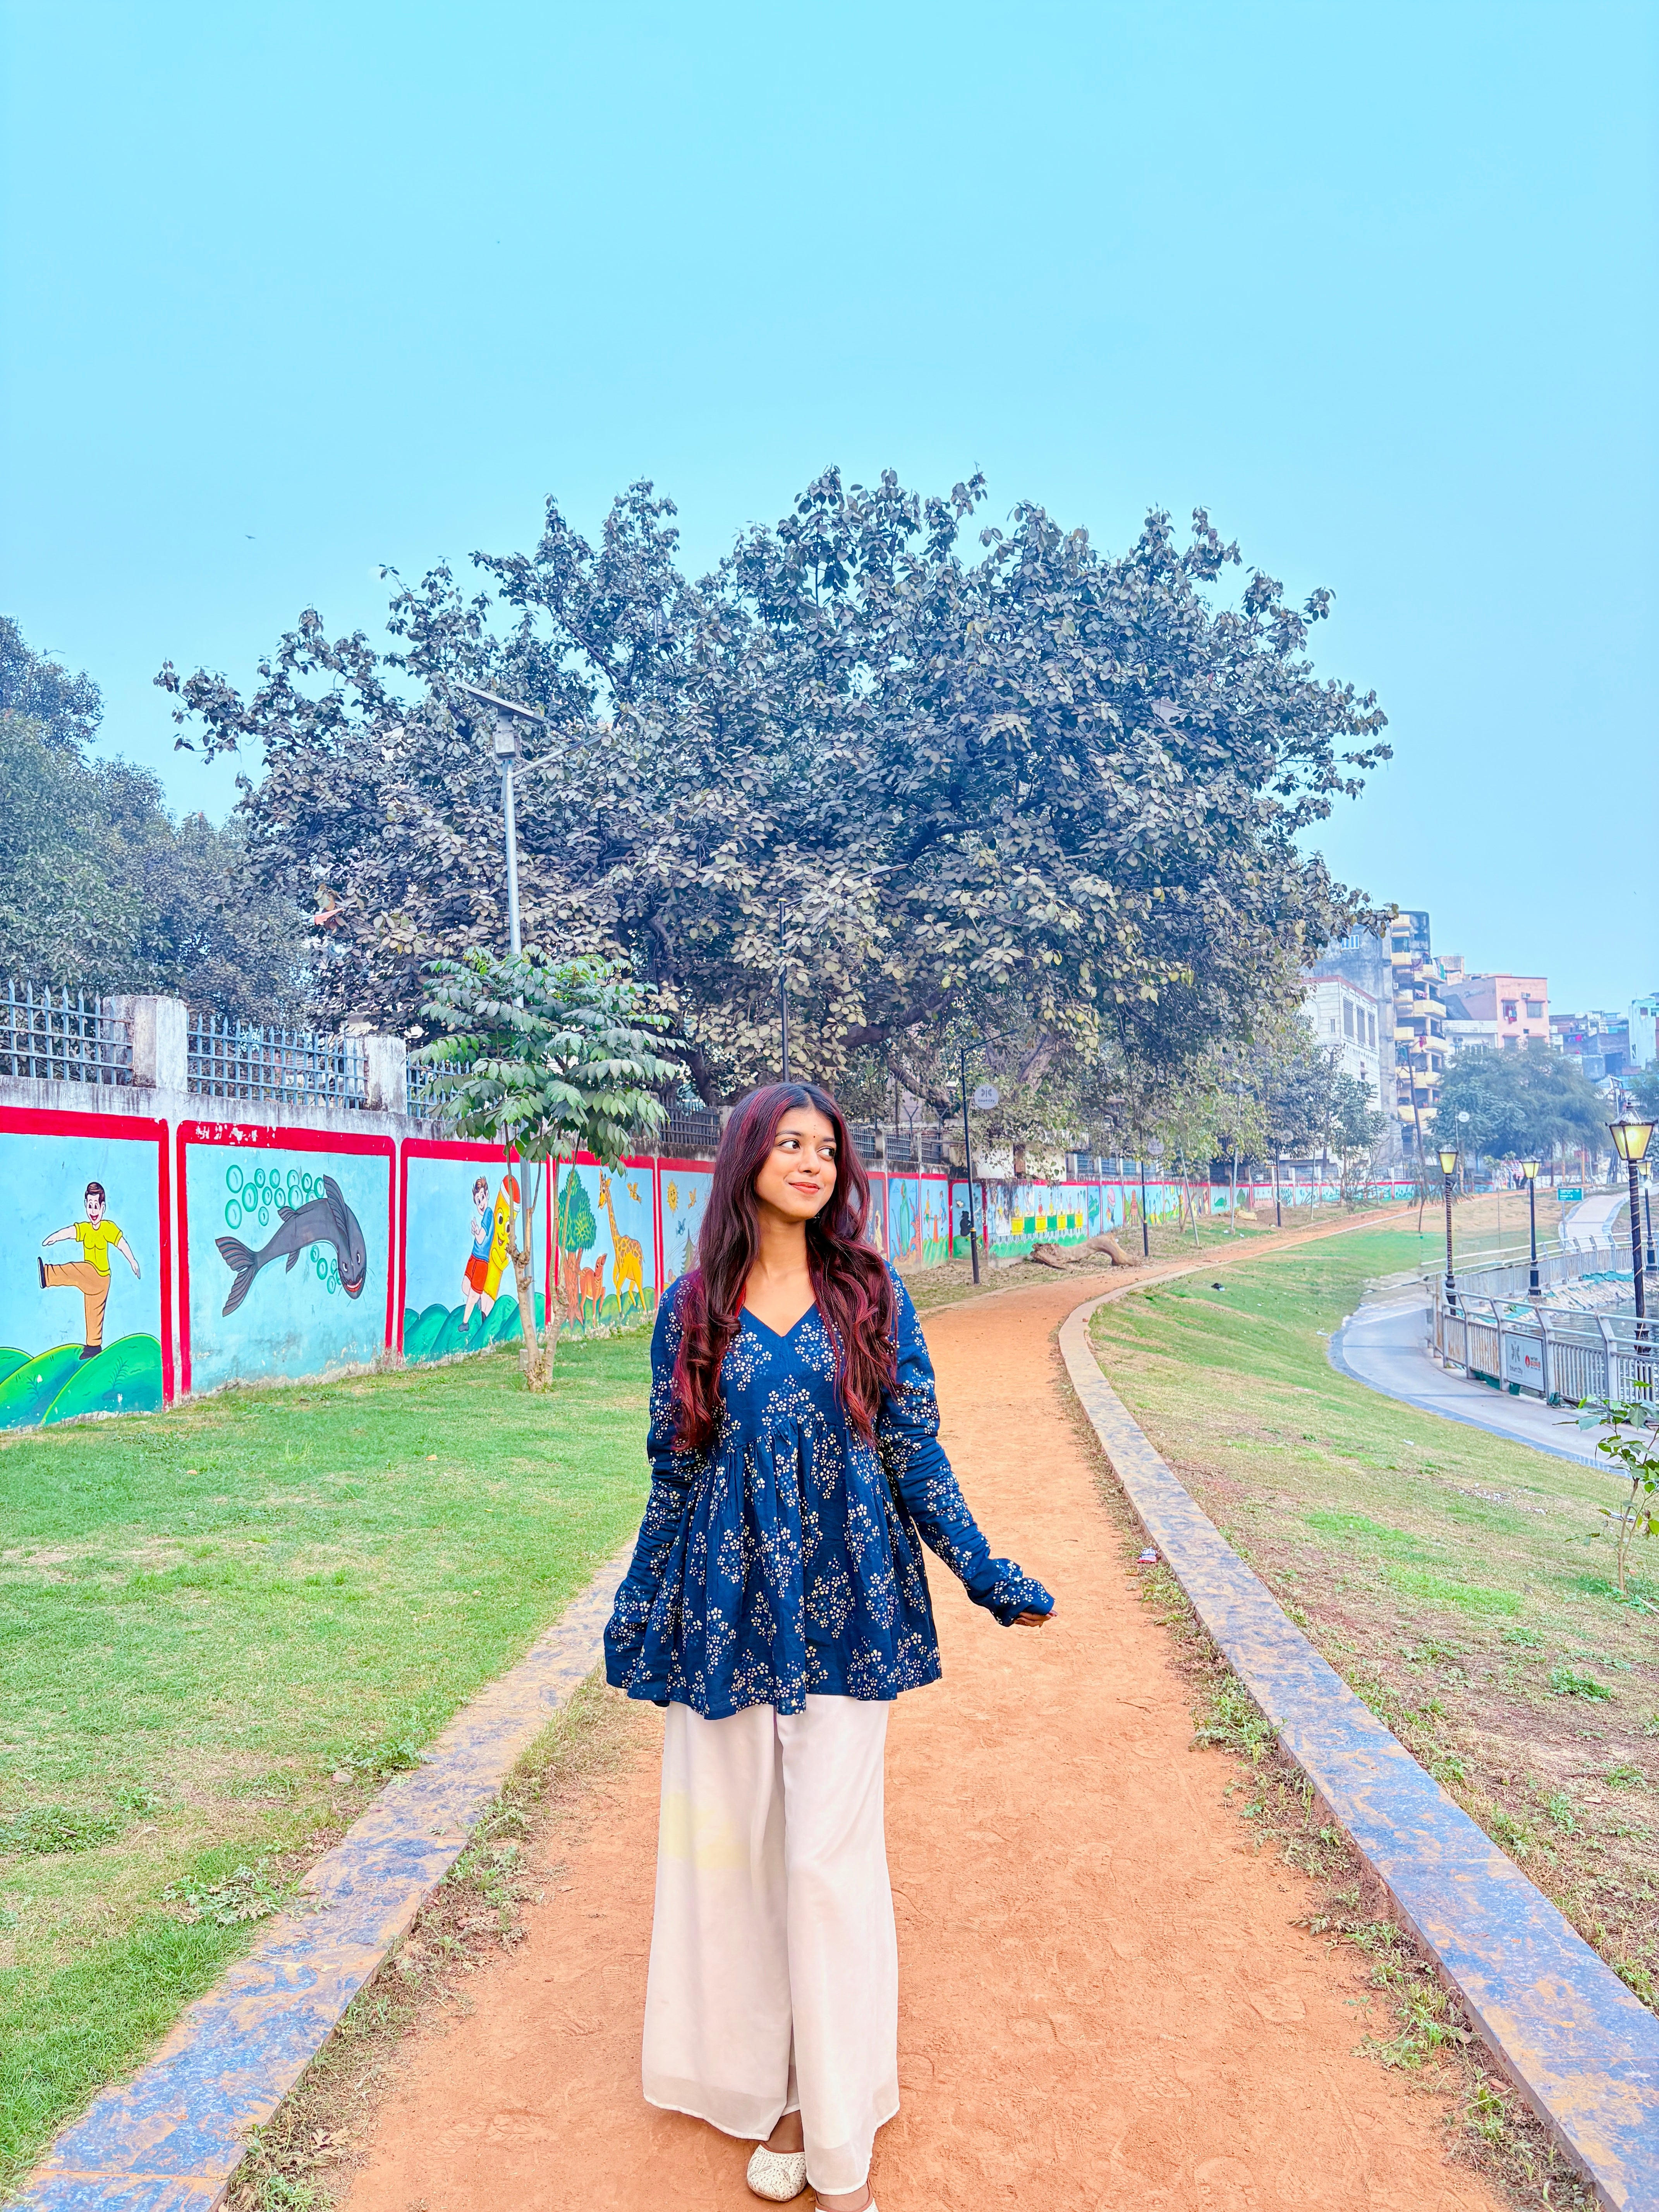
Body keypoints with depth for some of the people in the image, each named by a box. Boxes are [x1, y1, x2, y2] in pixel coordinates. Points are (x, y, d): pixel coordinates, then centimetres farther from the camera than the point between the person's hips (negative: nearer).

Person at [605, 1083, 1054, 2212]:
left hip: (843, 1609, -1)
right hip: (725, 1612, 2)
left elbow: (914, 1452, 2)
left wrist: (989, 1575, -1)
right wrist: (637, 1611, 10)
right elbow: (675, 1470, 8)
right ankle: (772, 2097, 30)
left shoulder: (871, 1295, -1)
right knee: (734, 1849, 10)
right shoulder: (694, 1308, 2)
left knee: (830, 1857, 2)